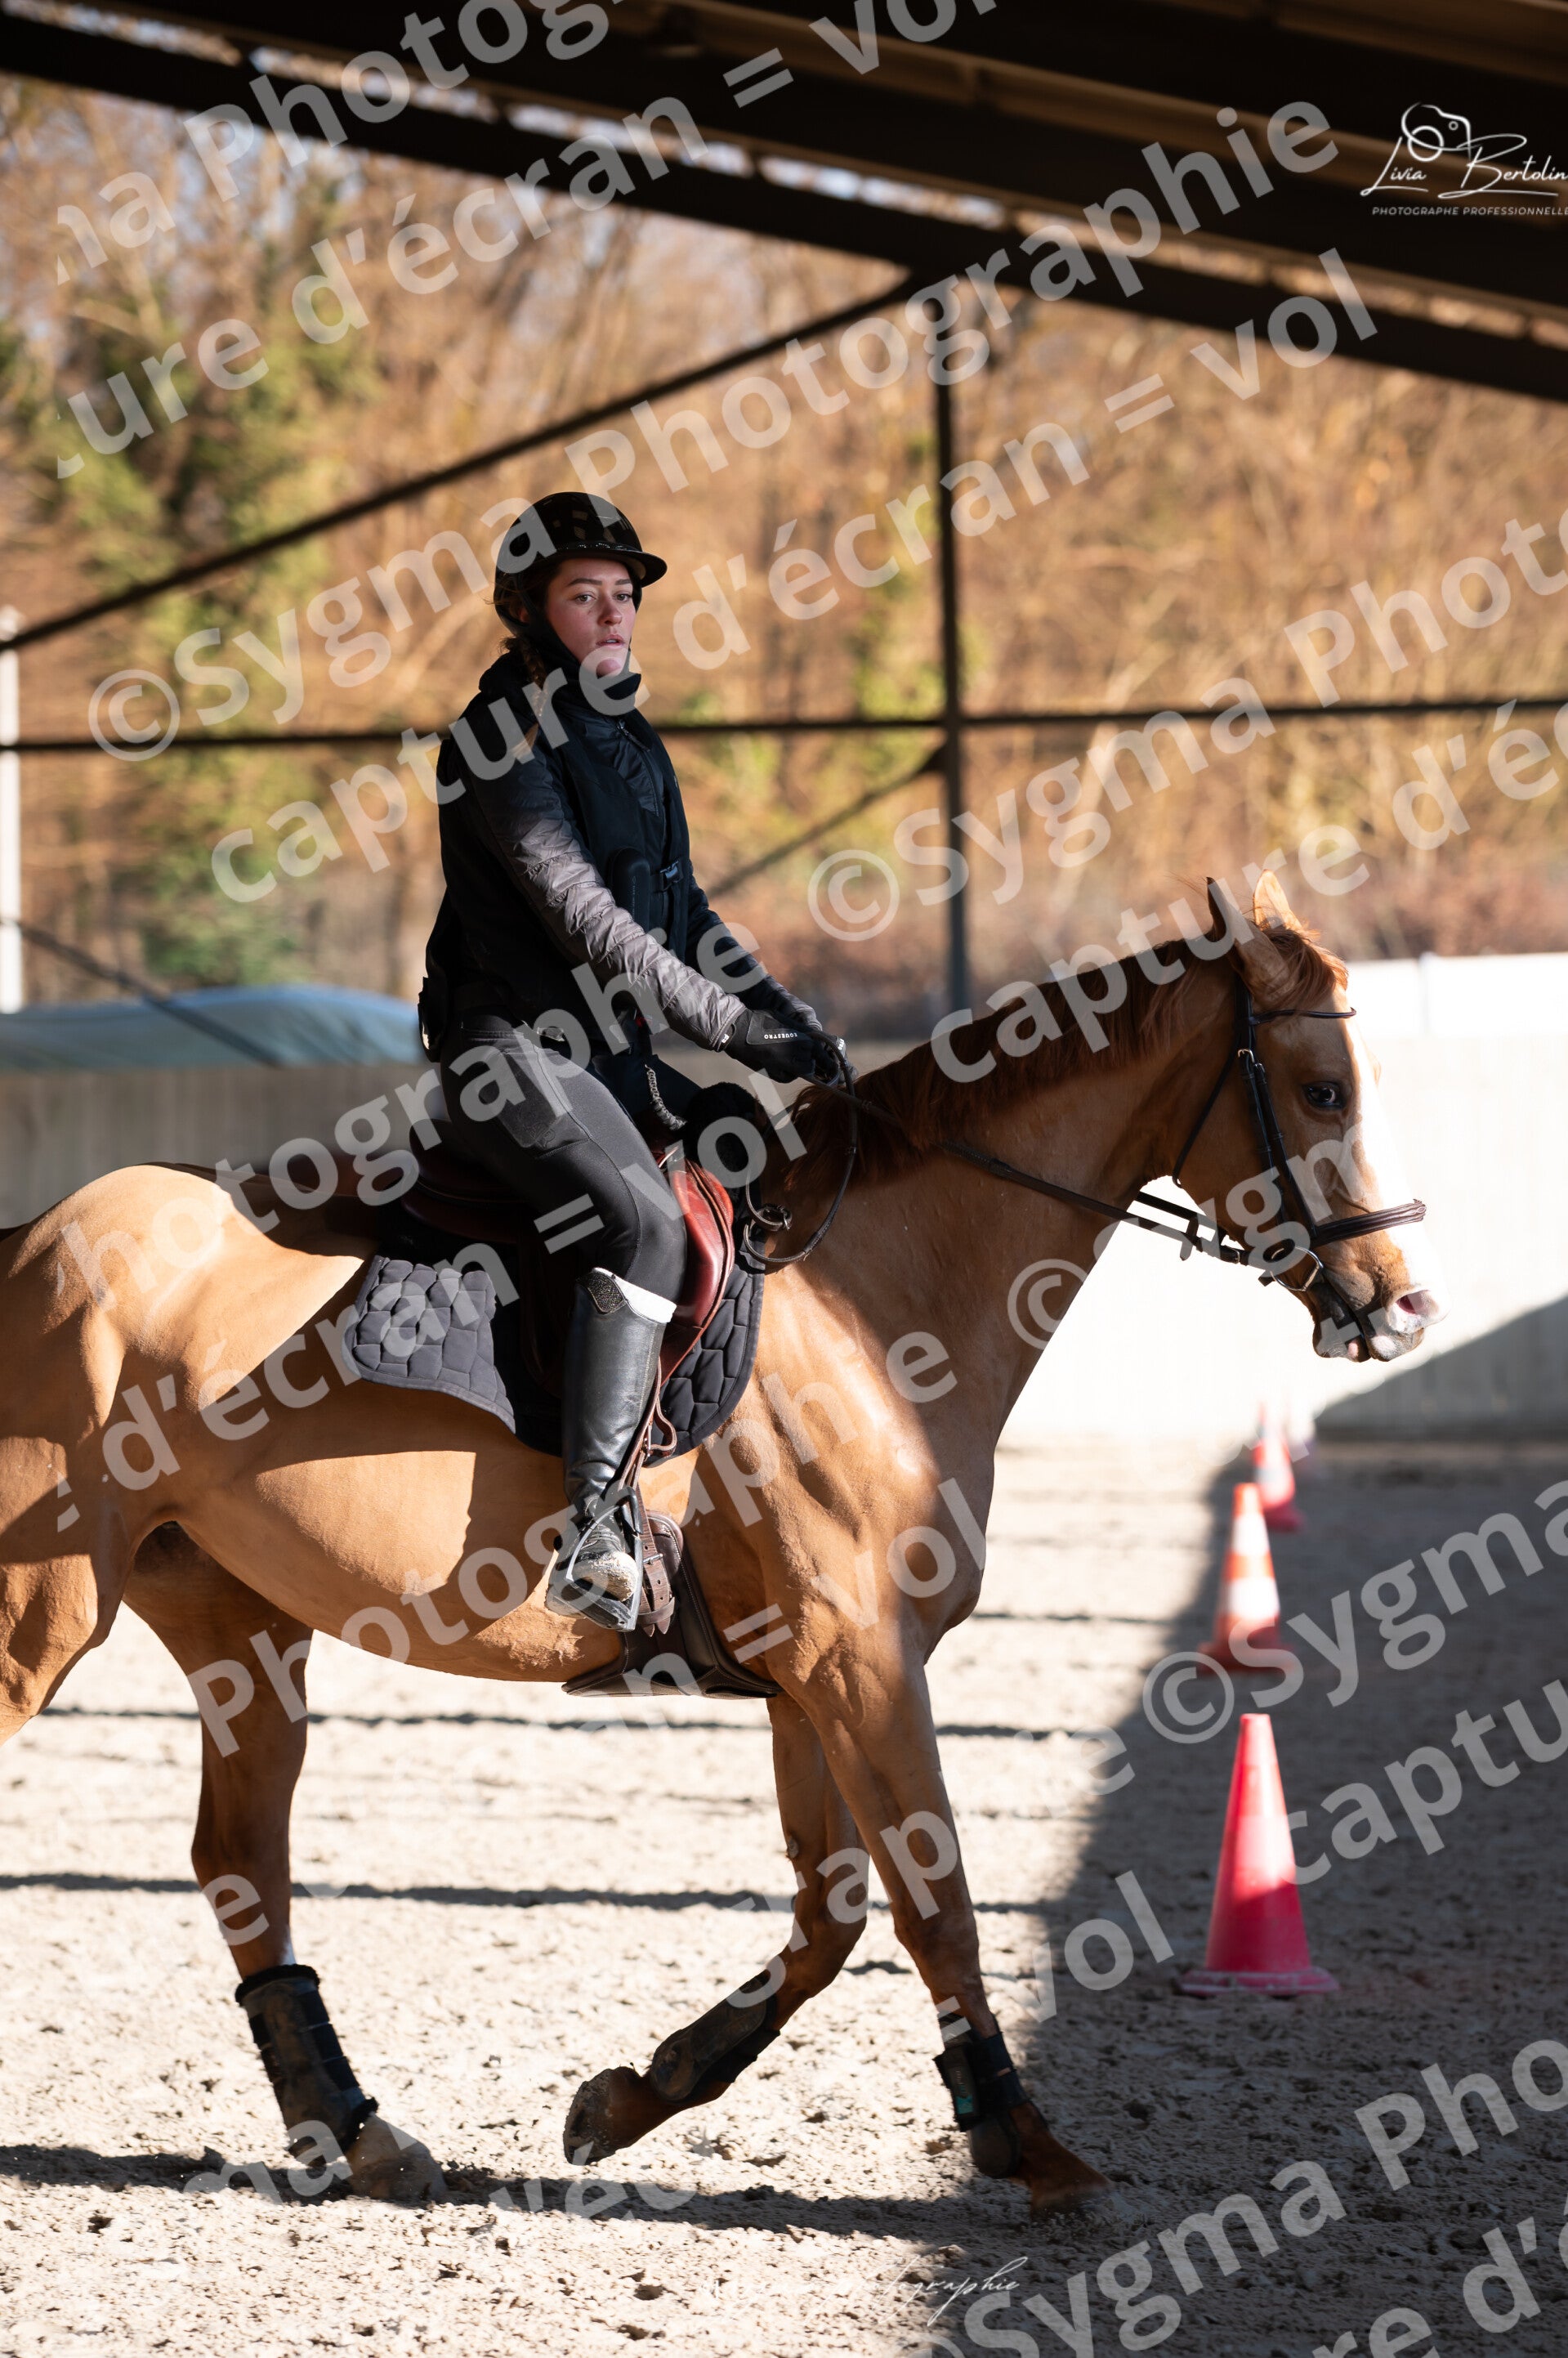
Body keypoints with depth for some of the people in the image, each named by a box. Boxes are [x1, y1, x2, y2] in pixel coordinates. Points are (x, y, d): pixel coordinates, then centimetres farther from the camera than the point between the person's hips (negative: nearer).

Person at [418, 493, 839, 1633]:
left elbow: (680, 911, 23)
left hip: (613, 1052, 10)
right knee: (647, 1226, -29)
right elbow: (584, 917, -19)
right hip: (515, 1047, -10)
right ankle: (595, 1530, -35)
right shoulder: (502, 746, -11)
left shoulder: (631, 742, 17)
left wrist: (788, 1013, 8)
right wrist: (734, 1027, -21)